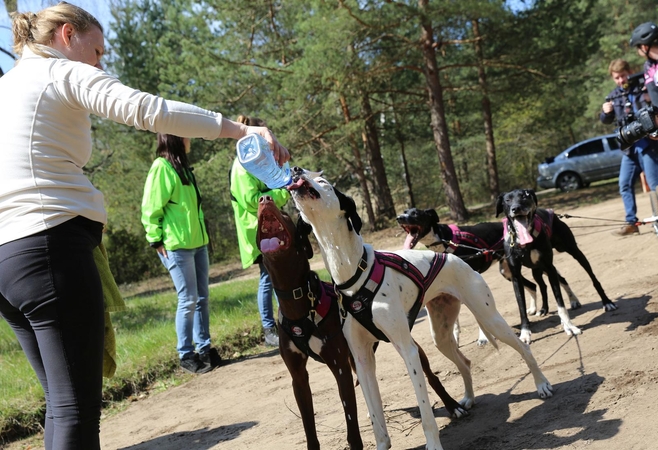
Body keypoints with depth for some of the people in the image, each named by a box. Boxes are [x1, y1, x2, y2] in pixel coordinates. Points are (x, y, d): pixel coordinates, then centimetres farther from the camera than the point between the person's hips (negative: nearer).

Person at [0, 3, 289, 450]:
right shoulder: (65, 73, 0)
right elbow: (148, 110, -15)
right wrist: (242, 129, -16)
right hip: (52, 248, -9)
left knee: (63, 402, 14)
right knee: (77, 409, -8)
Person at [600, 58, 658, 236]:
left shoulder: (643, 88, -4)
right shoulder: (613, 96, 10)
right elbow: (607, 121, 20)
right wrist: (606, 112, -2)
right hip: (629, 148, 6)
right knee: (624, 185, 7)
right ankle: (631, 222, 15)